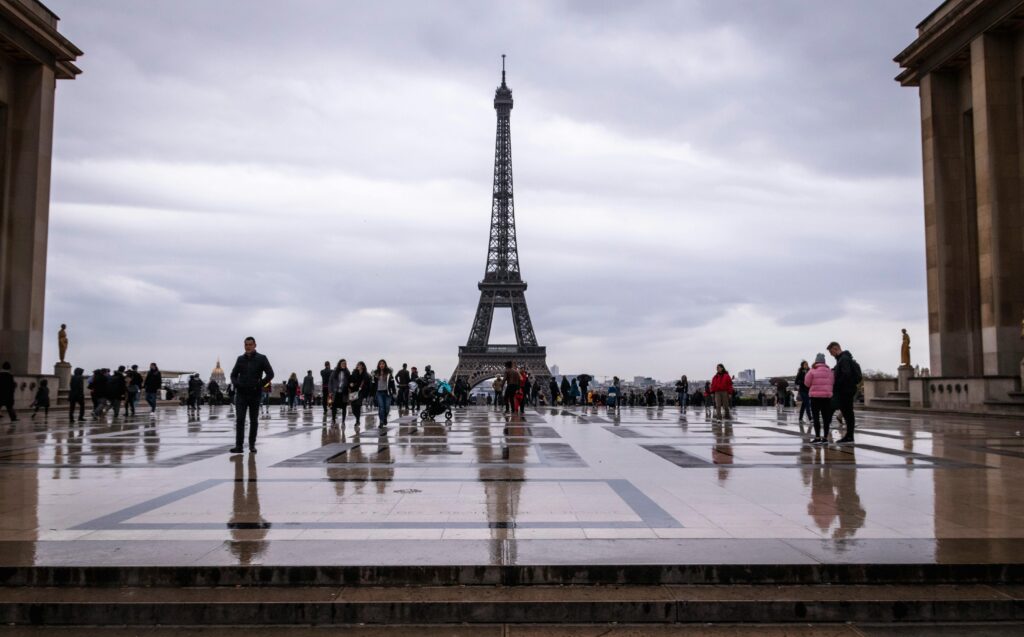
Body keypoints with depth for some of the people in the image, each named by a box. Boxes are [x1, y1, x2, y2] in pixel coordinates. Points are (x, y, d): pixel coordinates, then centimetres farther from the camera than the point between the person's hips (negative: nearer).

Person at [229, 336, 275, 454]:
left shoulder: (261, 359, -1)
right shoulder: (240, 359, 8)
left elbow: (270, 374, -5)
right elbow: (233, 374, 17)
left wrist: (260, 385, -13)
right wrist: (236, 384, -2)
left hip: (255, 394, -1)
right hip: (241, 394, 2)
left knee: (254, 421, 6)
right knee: (239, 420, -7)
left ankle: (252, 445, 16)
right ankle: (238, 445, -7)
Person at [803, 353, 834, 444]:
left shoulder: (812, 371, -8)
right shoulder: (829, 371, 6)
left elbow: (807, 383, -2)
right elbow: (832, 383, 9)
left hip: (815, 396, -4)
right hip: (827, 396, 4)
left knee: (816, 417, -1)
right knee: (826, 417, 8)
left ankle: (817, 437, -5)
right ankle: (825, 437, 10)